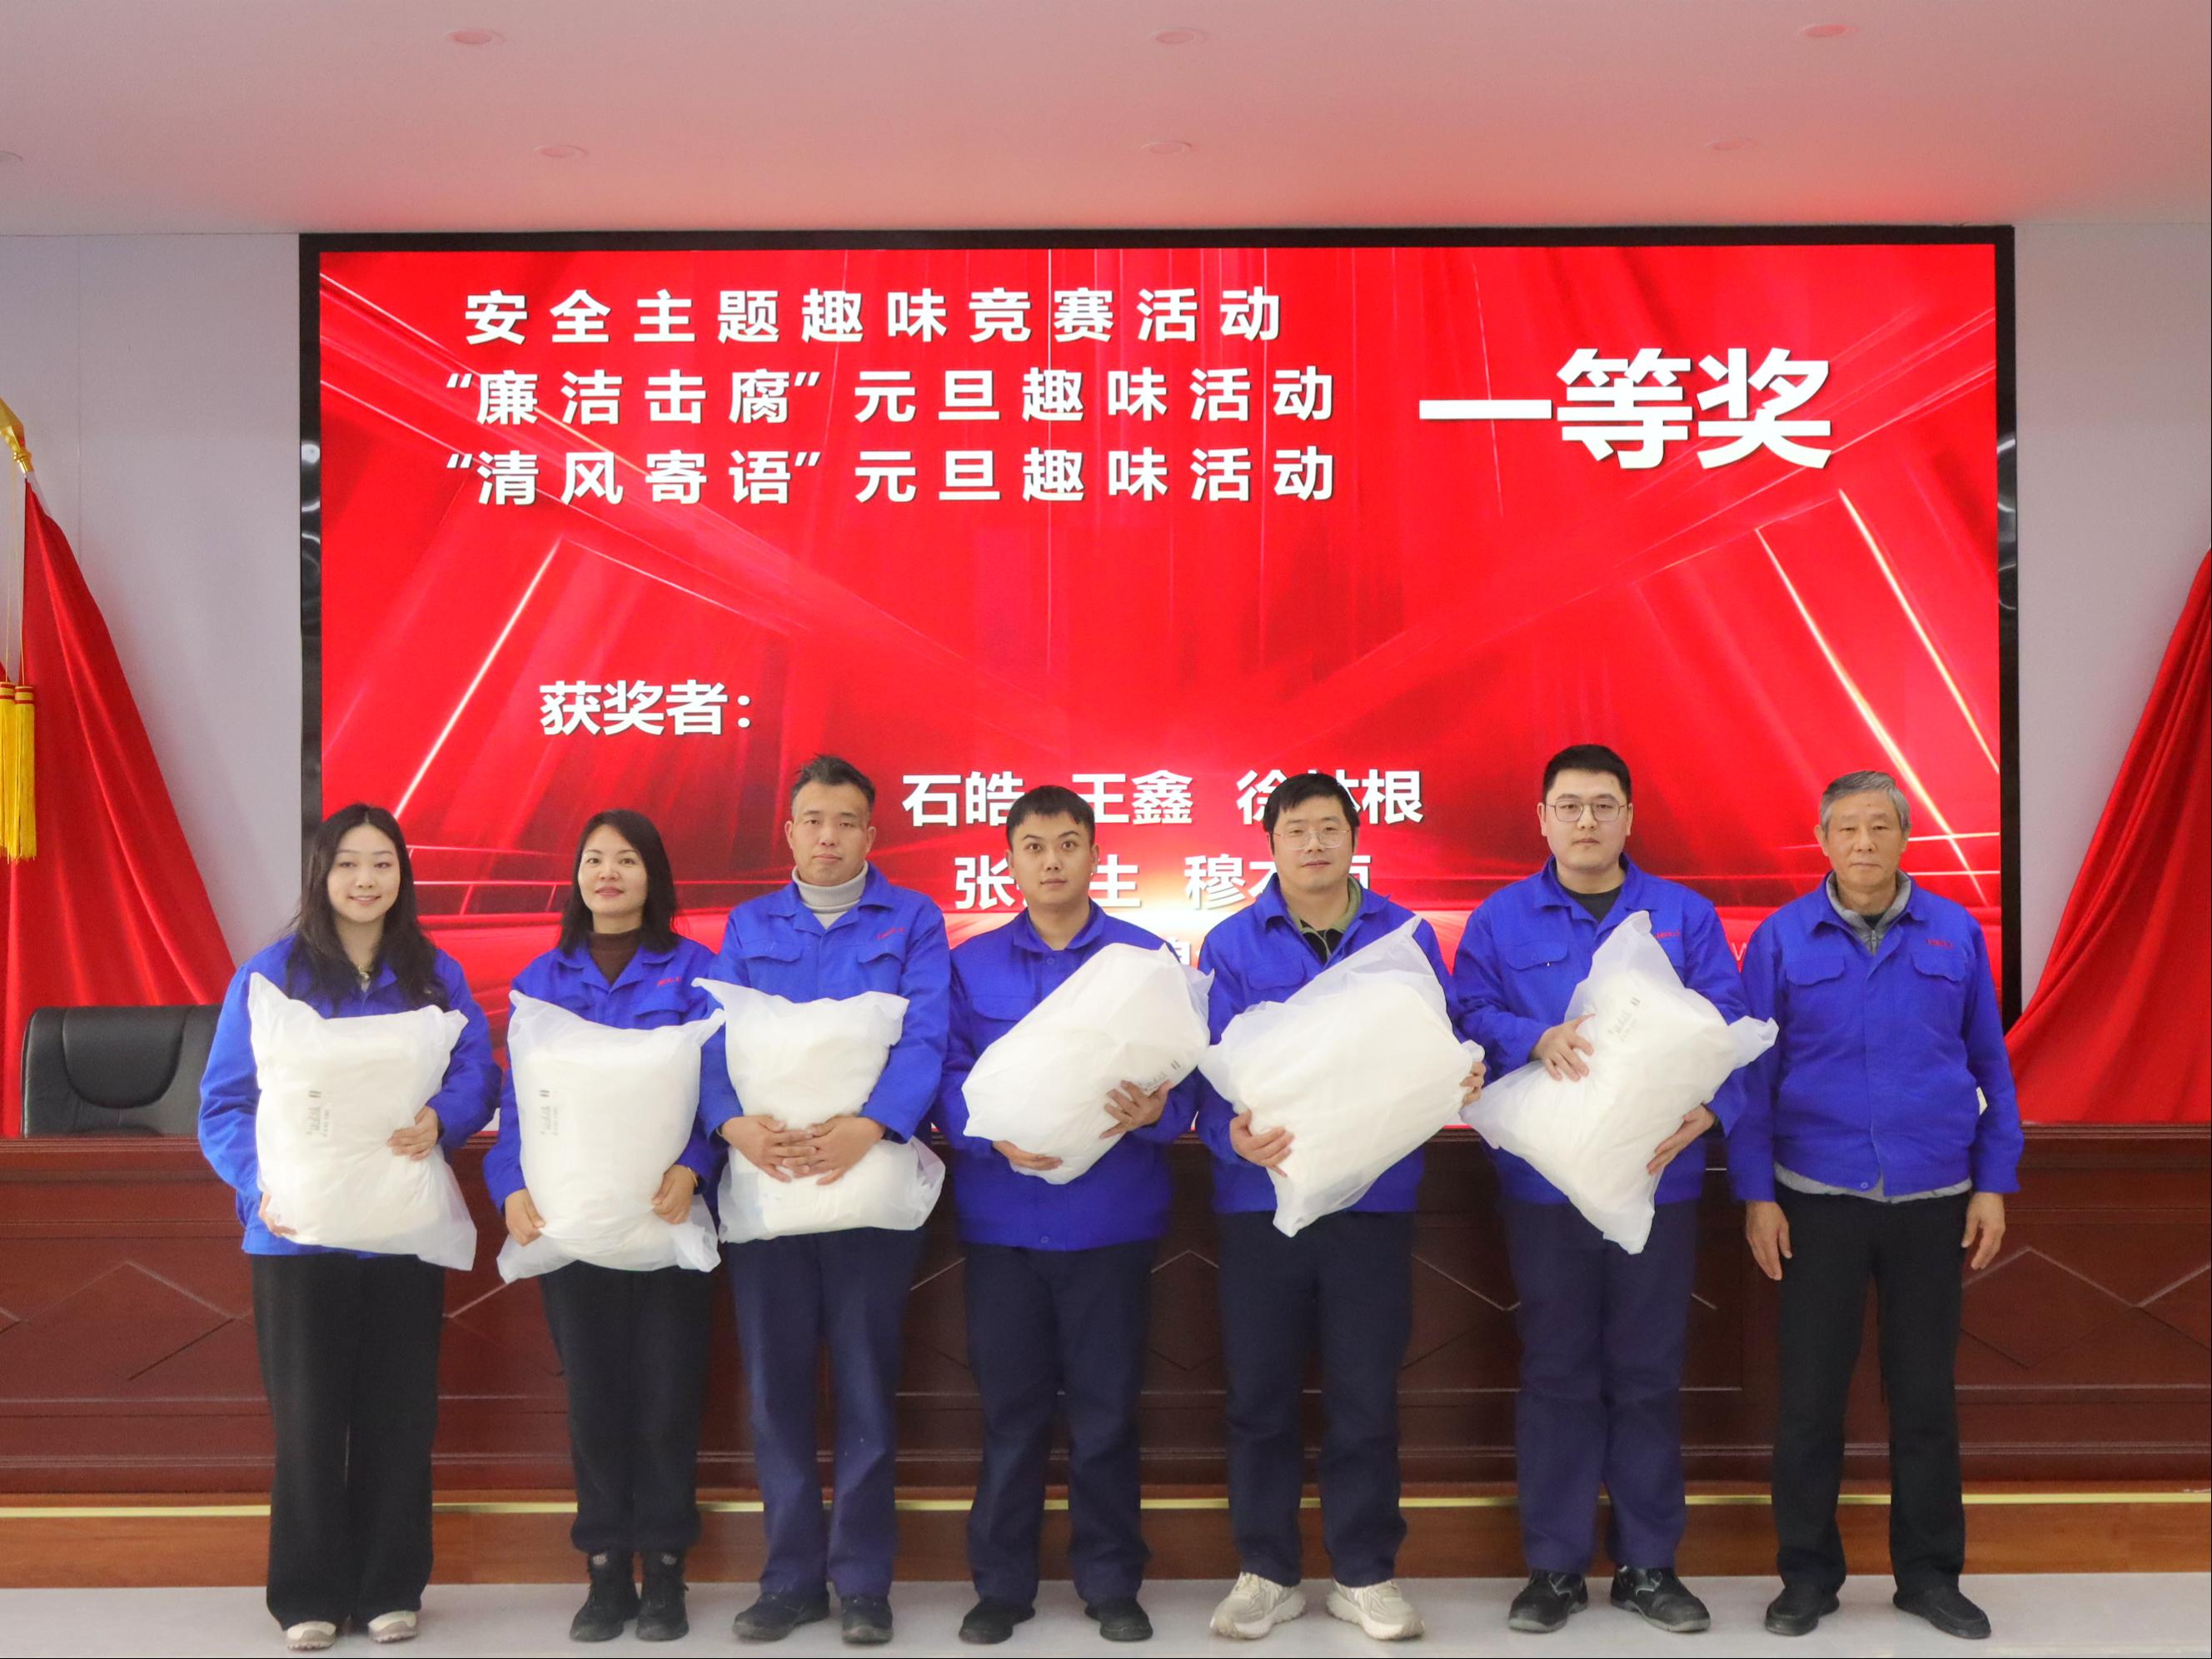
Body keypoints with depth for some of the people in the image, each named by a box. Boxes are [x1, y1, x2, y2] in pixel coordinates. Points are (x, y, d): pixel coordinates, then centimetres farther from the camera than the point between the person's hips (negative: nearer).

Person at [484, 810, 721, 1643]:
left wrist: (690, 1169, -24)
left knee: (667, 1394, 2)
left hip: (666, 1213, -2)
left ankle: (665, 1571, 15)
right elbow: (519, 1095, 5)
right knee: (593, 1395, 7)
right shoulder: (542, 978, 10)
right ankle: (606, 1569, 18)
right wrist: (513, 1185, -12)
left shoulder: (694, 970, 1)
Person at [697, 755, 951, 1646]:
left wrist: (865, 1128, -25)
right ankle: (791, 1576, 18)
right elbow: (717, 1037, 1)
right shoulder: (747, 927, 12)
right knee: (776, 1381, 7)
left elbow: (923, 1038, -9)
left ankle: (862, 1579, 14)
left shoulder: (913, 921, 4)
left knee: (865, 1382, 4)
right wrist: (735, 1124, -19)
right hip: (763, 1181, 2)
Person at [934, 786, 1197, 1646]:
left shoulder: (1147, 957, 4)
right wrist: (995, 1135, -19)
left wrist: (1154, 1108, -23)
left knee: (1106, 1406, 6)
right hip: (1002, 1215, 1)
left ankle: (1111, 1582, 19)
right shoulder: (971, 964, 7)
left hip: (1111, 1214, -1)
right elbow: (945, 1075, 0)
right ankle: (1001, 1581, 20)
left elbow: (1185, 1074, -1)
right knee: (1010, 1405, 8)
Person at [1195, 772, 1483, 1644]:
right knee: (1261, 1393, 8)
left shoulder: (1406, 936, 5)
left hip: (1374, 1196, 0)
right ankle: (1266, 1572, 23)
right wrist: (1235, 1136, -25)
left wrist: (1459, 1080, -18)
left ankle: (1365, 1573, 22)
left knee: (1366, 1394, 7)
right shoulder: (1233, 945, 1)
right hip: (1262, 1196, 0)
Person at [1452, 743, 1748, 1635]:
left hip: (1657, 1179, 1)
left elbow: (1726, 1025, -2)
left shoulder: (1687, 916, 6)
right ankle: (1554, 1567, 16)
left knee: (1648, 1373, 8)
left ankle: (1648, 1564, 20)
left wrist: (1705, 1107, -20)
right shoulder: (1499, 920, 5)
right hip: (1542, 1182, 0)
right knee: (1556, 1373, 7)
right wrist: (1536, 1040, -24)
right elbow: (1468, 1019, -5)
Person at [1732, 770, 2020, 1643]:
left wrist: (1993, 1184, 2)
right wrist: (1756, 1194, -4)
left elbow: (1991, 1064, 6)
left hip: (1933, 1200, 1)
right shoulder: (1782, 938, -2)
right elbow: (1752, 1073, -1)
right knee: (1809, 1392, 6)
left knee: (1925, 1391, 10)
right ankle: (1807, 1573, 20)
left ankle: (1929, 1573, 24)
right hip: (1818, 1200, -1)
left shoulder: (1956, 932, 1)